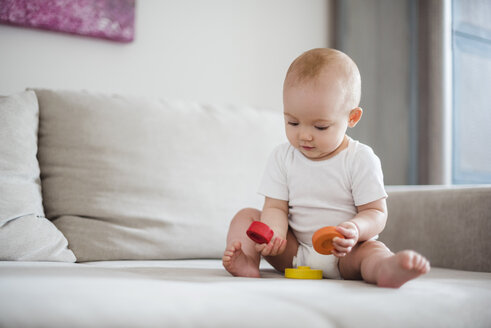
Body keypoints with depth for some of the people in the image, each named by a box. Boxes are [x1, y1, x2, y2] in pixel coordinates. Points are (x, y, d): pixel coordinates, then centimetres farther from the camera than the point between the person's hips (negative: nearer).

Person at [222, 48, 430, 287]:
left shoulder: (361, 160, -9)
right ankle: (246, 263, -32)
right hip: (293, 252, 4)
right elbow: (276, 207, -1)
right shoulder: (282, 157, 1)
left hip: (343, 254, -3)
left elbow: (376, 212, -8)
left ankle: (385, 269, -65)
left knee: (372, 249, -33)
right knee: (247, 216, -8)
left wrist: (355, 230, -32)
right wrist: (274, 235, -25)